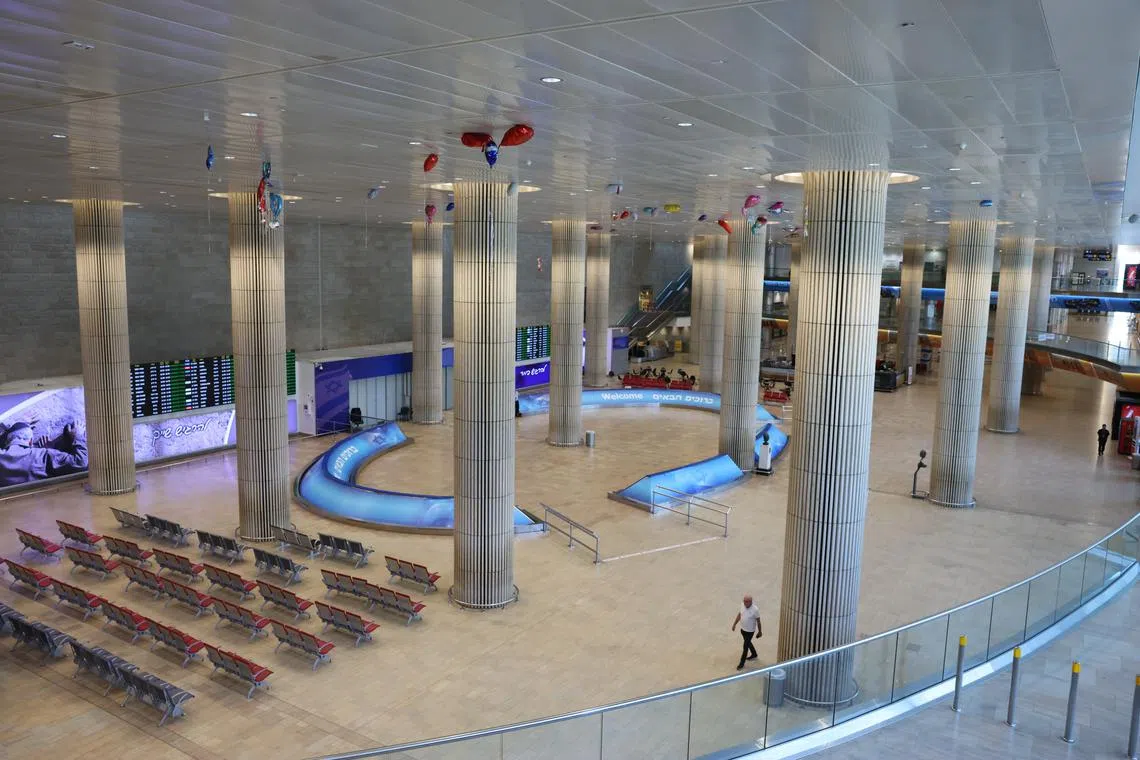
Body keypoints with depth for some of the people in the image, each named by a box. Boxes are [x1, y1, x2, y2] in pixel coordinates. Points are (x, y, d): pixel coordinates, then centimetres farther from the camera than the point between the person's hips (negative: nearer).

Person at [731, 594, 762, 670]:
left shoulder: (755, 609, -26)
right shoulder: (743, 606, -9)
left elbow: (758, 621, -14)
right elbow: (739, 615, 7)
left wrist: (760, 631, -5)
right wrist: (734, 624, 12)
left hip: (750, 631, -6)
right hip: (743, 629, 6)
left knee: (745, 647, 3)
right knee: (748, 643, 26)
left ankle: (742, 664, 16)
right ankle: (754, 655, 51)